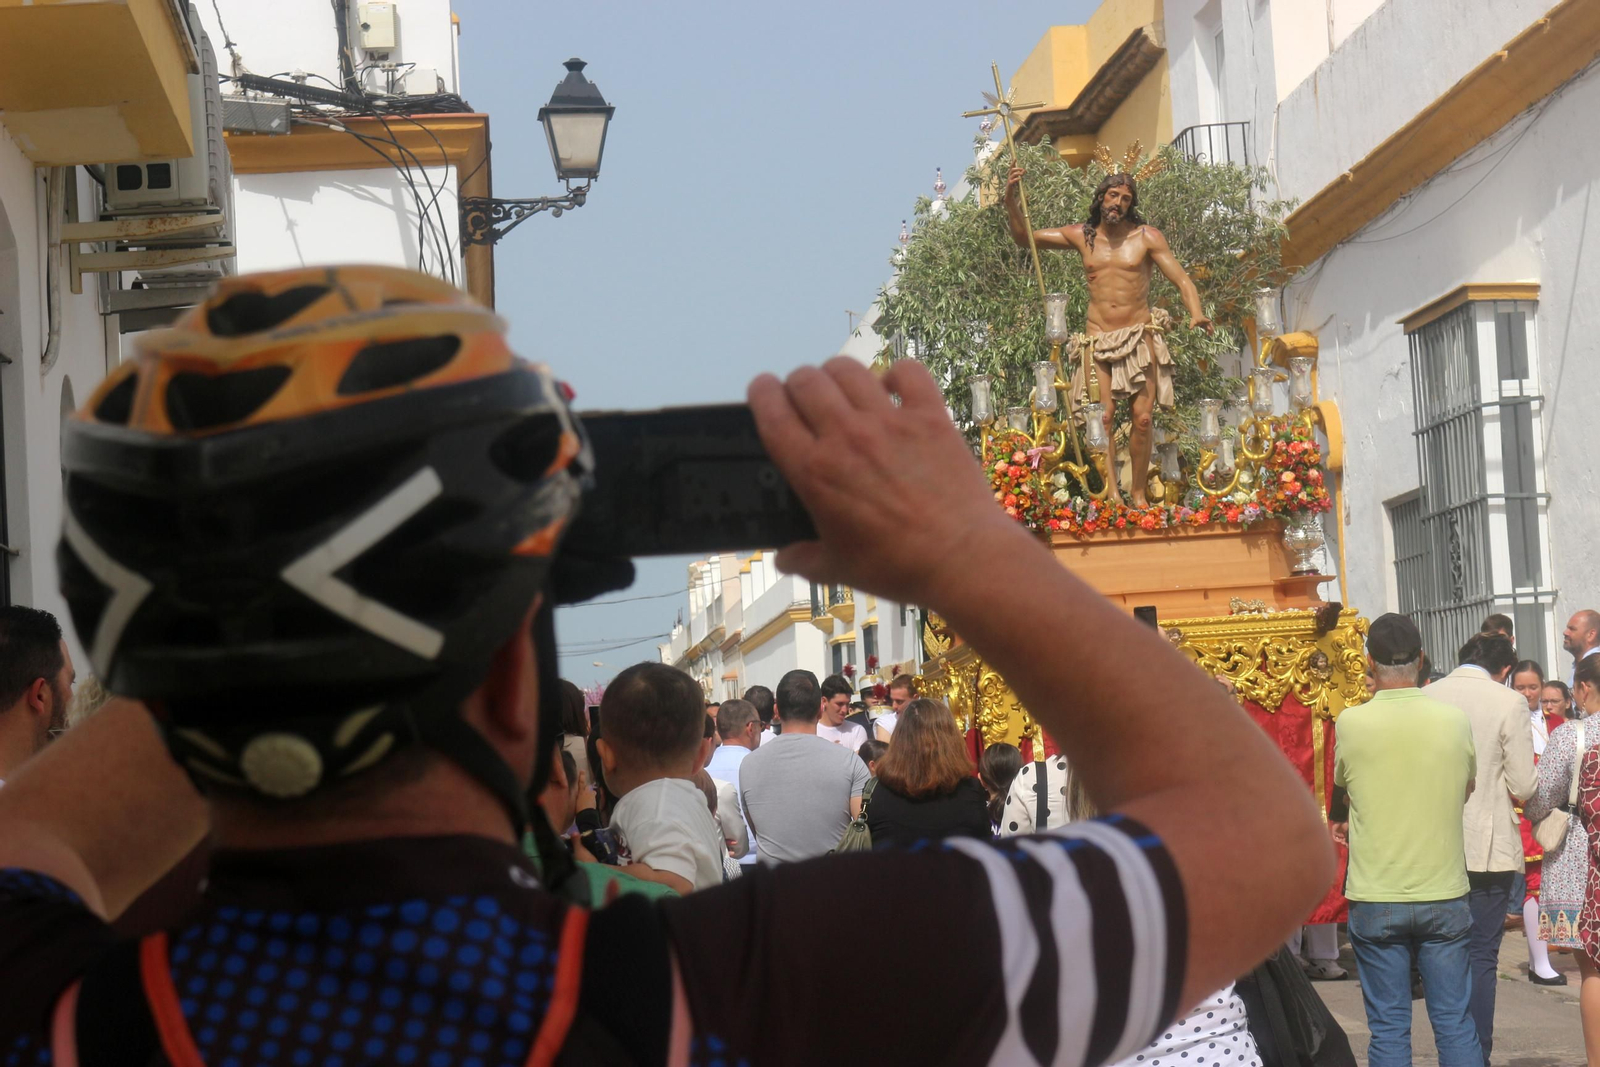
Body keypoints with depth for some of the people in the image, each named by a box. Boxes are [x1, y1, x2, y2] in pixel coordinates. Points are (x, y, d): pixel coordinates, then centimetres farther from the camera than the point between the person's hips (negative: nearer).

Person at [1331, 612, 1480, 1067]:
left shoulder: (1352, 723, -9)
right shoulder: (1455, 721, -3)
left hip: (1375, 900, -1)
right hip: (1445, 894, 1)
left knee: (1388, 1029, 5)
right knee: (1455, 1025, 8)